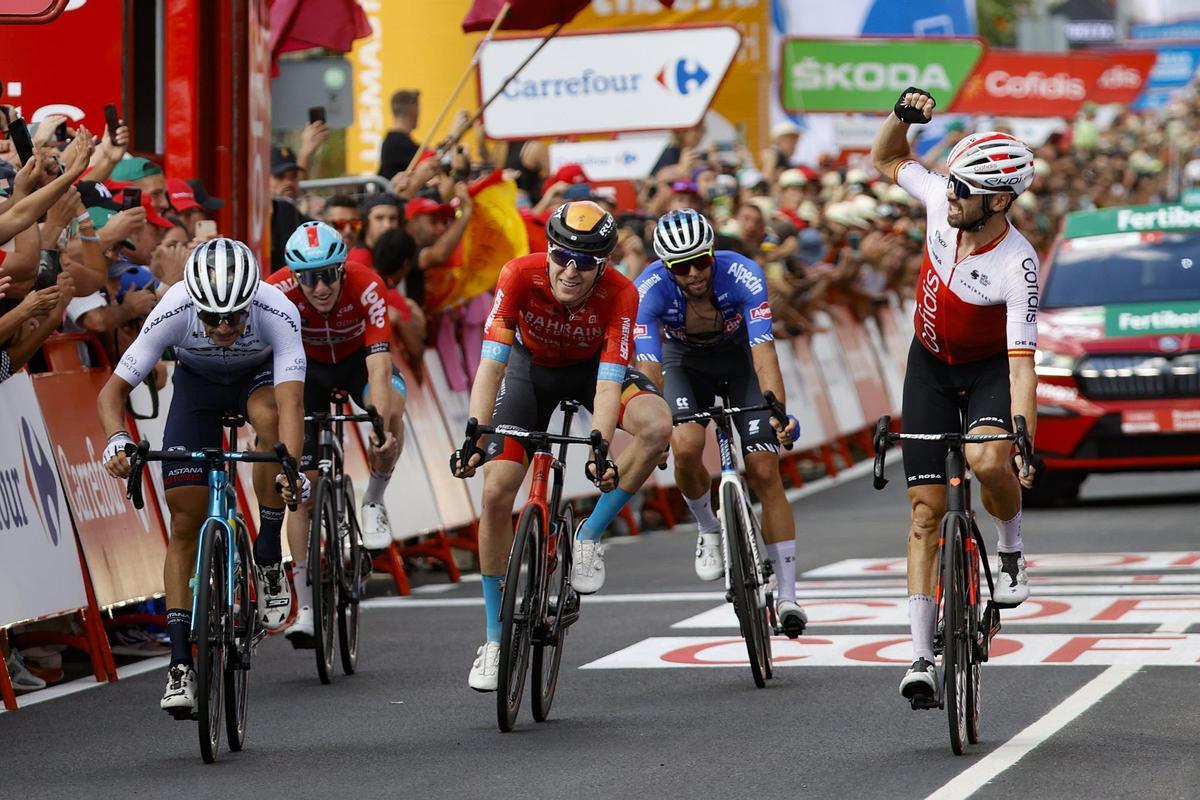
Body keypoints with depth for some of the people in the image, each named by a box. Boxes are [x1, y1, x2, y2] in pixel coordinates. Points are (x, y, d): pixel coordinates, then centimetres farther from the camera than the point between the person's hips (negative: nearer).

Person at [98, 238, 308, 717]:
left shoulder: (277, 313, -37)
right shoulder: (173, 312, -34)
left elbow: (291, 401, -46)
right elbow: (113, 391, -28)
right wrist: (117, 440, -48)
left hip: (259, 376, -1)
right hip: (197, 384, 1)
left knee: (271, 418, -38)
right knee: (185, 522, -9)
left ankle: (268, 557, -18)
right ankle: (180, 663, -3)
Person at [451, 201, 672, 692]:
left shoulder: (620, 295, -32)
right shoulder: (520, 276, -33)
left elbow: (608, 382, -37)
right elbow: (491, 364, -34)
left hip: (592, 368, 0)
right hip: (531, 366, 0)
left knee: (658, 427, -31)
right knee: (496, 494, -11)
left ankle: (589, 537, -11)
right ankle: (495, 640, 2)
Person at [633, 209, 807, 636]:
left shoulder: (742, 274, -34)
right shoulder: (649, 290, -32)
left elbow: (764, 353, -40)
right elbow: (649, 368, -36)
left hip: (740, 356, -1)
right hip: (685, 361, 1)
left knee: (764, 471, -12)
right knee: (686, 450, -26)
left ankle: (787, 596, -9)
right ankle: (710, 531, 6)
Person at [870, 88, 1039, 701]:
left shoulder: (1016, 267, -32)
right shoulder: (941, 200, -18)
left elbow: (1022, 361, -35)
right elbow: (885, 160, 1)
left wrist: (1025, 445, -44)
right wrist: (902, 115, -19)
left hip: (991, 368, -4)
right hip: (930, 362, 4)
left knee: (987, 461, -35)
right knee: (926, 506, -2)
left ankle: (1011, 550, -2)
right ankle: (922, 655, -1)